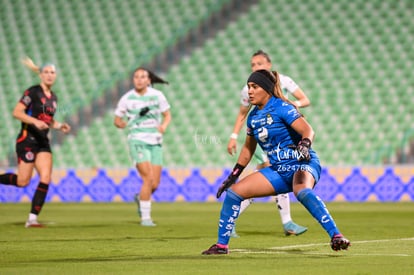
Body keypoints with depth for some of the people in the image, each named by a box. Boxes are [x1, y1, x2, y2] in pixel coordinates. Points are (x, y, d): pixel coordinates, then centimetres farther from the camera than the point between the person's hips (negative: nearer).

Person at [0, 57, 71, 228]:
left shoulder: (53, 97, 13)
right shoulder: (33, 92, -9)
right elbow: (17, 112, -15)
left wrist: (59, 126, 8)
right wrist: (35, 121, -27)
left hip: (43, 142, 6)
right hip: (27, 140, -6)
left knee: (45, 179, -9)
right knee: (23, 182, -8)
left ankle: (32, 219, -6)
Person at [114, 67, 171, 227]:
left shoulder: (157, 95, 2)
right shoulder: (127, 98, 0)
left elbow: (167, 115, 11)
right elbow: (117, 119, 9)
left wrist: (164, 126, -10)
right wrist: (121, 124, -13)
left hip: (155, 142, 3)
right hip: (138, 140, -3)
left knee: (155, 184, 0)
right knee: (148, 179, -18)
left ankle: (140, 199, 35)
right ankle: (145, 217, -8)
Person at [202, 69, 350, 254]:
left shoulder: (281, 107, -12)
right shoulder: (253, 117, 10)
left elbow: (308, 131, -24)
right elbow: (248, 148, 25)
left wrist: (305, 146, -45)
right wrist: (234, 175, 24)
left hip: (302, 164, -8)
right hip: (278, 170, 8)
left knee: (302, 192, -41)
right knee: (233, 191, -1)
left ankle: (336, 236, -45)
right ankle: (221, 245, 8)